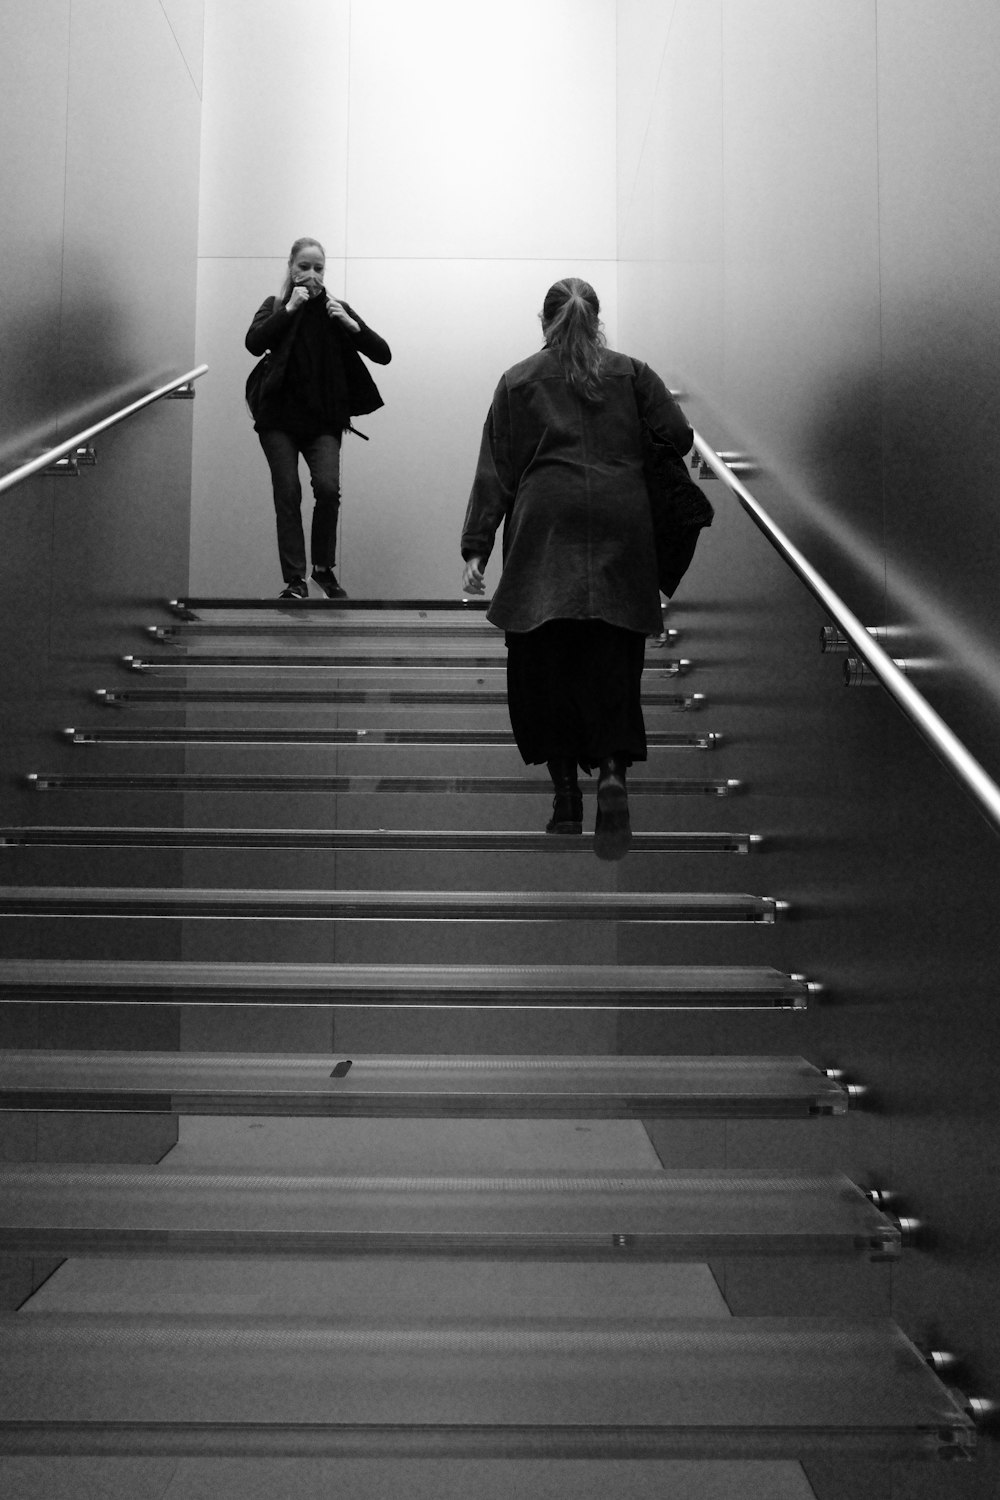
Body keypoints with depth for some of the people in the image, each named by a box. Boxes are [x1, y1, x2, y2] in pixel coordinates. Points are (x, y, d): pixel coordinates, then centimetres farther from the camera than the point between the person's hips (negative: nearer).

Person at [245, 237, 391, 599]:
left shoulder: (335, 308, 7)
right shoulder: (275, 306, 6)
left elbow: (383, 354, -1)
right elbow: (254, 343, -15)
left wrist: (350, 324, -14)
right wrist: (289, 308, -17)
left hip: (323, 419, 0)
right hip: (279, 417, 0)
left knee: (328, 487, -18)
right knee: (287, 492, -7)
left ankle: (324, 568, 2)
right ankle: (295, 579, 0)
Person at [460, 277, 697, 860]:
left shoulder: (518, 381, 11)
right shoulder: (632, 372, 13)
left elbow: (496, 472, 6)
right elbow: (679, 437, 5)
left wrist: (476, 548, 5)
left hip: (544, 531, -1)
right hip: (622, 529, 1)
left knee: (544, 664, 5)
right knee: (612, 662, 3)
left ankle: (567, 793, 4)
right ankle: (613, 774, -18)